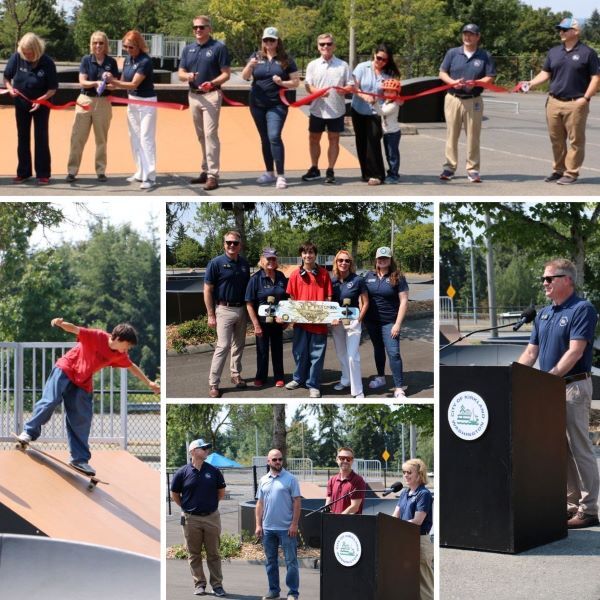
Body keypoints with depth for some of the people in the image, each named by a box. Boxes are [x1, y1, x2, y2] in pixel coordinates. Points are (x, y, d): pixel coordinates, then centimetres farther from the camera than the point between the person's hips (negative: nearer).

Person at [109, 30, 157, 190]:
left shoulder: (145, 61, -20)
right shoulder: (128, 60, 4)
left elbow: (134, 84, -26)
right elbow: (123, 81, 9)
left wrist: (114, 82, -37)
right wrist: (110, 84, -11)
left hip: (146, 102, -8)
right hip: (132, 101, 8)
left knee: (146, 138, -10)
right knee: (134, 138, 12)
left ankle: (150, 177, -10)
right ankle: (140, 173, 21)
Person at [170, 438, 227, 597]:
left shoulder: (214, 471, 2)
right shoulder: (183, 473, -3)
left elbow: (221, 492, 13)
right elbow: (174, 495, 7)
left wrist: (210, 503, 11)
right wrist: (187, 507, 6)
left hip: (212, 517, 1)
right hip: (191, 519, -1)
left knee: (213, 554, 6)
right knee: (194, 554, 6)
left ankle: (217, 584, 11)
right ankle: (199, 584, 14)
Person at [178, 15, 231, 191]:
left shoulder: (219, 47, -6)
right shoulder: (188, 49, 10)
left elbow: (226, 74, -9)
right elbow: (180, 73, 10)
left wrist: (212, 83, -26)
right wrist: (187, 76, -13)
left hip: (211, 96, -6)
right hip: (193, 96, 6)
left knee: (210, 135, -12)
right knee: (201, 136, 13)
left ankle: (213, 175, -12)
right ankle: (205, 171, 21)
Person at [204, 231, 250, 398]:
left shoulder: (244, 264, 5)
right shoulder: (216, 263, -10)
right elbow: (207, 290, -9)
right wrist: (211, 315, -12)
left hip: (242, 309, 6)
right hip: (224, 310, -5)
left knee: (239, 345, 14)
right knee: (223, 346, -11)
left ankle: (236, 375, 28)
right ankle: (213, 384, -7)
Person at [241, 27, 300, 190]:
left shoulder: (286, 59, -1)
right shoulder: (256, 56, 6)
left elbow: (296, 82, 0)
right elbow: (245, 77, 1)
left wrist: (282, 82, -18)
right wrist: (249, 66, -19)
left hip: (277, 105, -4)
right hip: (257, 104, 4)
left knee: (274, 137, -17)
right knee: (264, 139, 12)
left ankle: (281, 175, -16)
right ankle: (269, 172, 23)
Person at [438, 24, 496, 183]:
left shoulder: (485, 56, 4)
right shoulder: (452, 53, 7)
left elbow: (490, 78, 1)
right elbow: (442, 73, 7)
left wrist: (475, 83, -18)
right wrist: (452, 82, -14)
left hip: (473, 101, -1)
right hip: (453, 98, 1)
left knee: (473, 136, -1)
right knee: (451, 134, 3)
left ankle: (473, 169, 4)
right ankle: (450, 167, 10)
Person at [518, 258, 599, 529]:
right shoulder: (543, 314, 15)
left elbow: (575, 352, -18)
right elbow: (531, 352, 14)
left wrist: (550, 377, -25)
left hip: (574, 387, -8)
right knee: (561, 450, 10)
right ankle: (572, 504, 17)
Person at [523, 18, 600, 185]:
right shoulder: (554, 52, 13)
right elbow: (545, 73, 14)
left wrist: (585, 98, -12)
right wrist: (530, 83, -3)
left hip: (576, 104, -5)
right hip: (554, 102, 5)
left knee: (575, 140, -2)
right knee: (556, 140, 9)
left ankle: (571, 173, 4)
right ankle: (558, 170, 20)